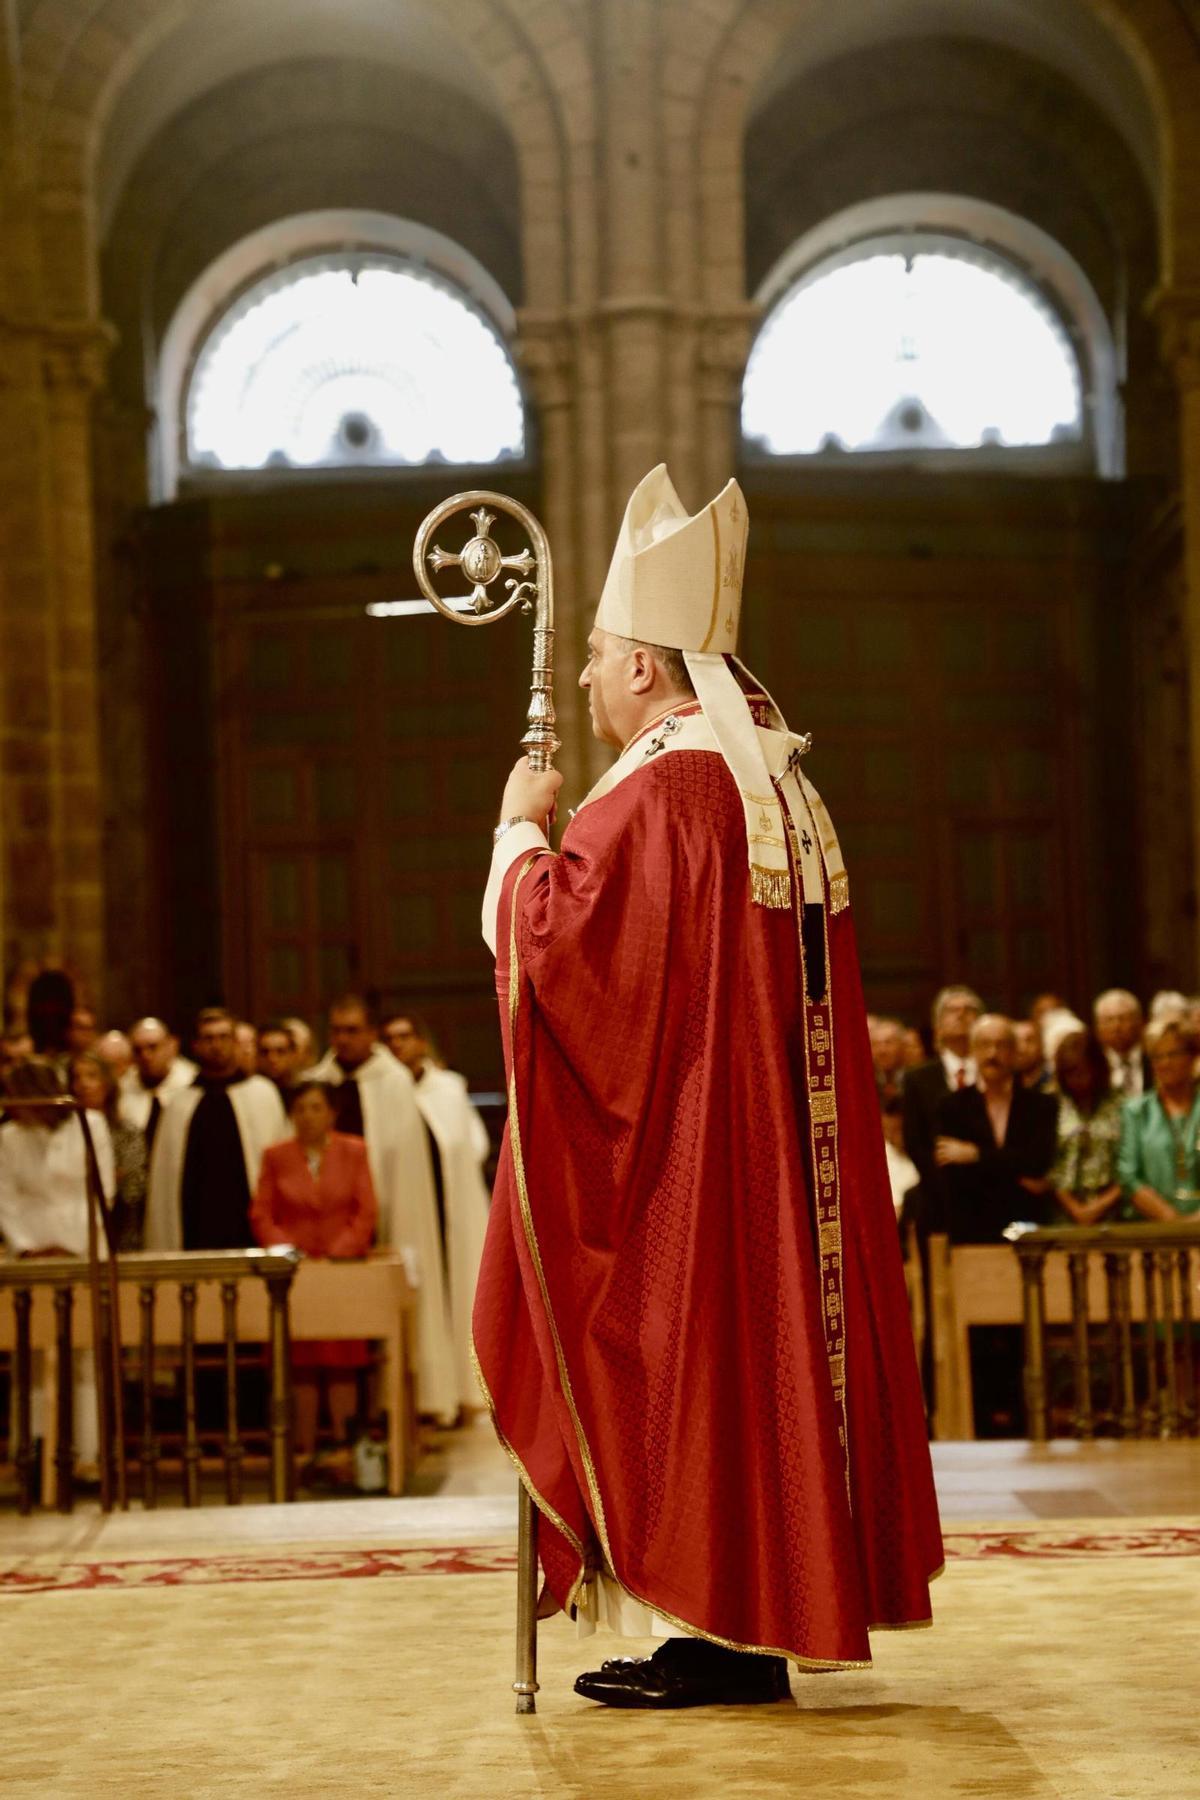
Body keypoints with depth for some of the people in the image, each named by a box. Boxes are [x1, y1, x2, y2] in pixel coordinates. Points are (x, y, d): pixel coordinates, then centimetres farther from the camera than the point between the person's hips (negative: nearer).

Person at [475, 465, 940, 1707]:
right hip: (776, 1143, 9)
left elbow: (549, 930, -19)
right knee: (761, 1340, 10)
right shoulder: (779, 784, 14)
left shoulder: (662, 788, -15)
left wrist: (522, 827, -3)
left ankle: (713, 1631, -2)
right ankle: (764, 1612, 15)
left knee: (685, 1349, -4)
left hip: (681, 1141, -9)